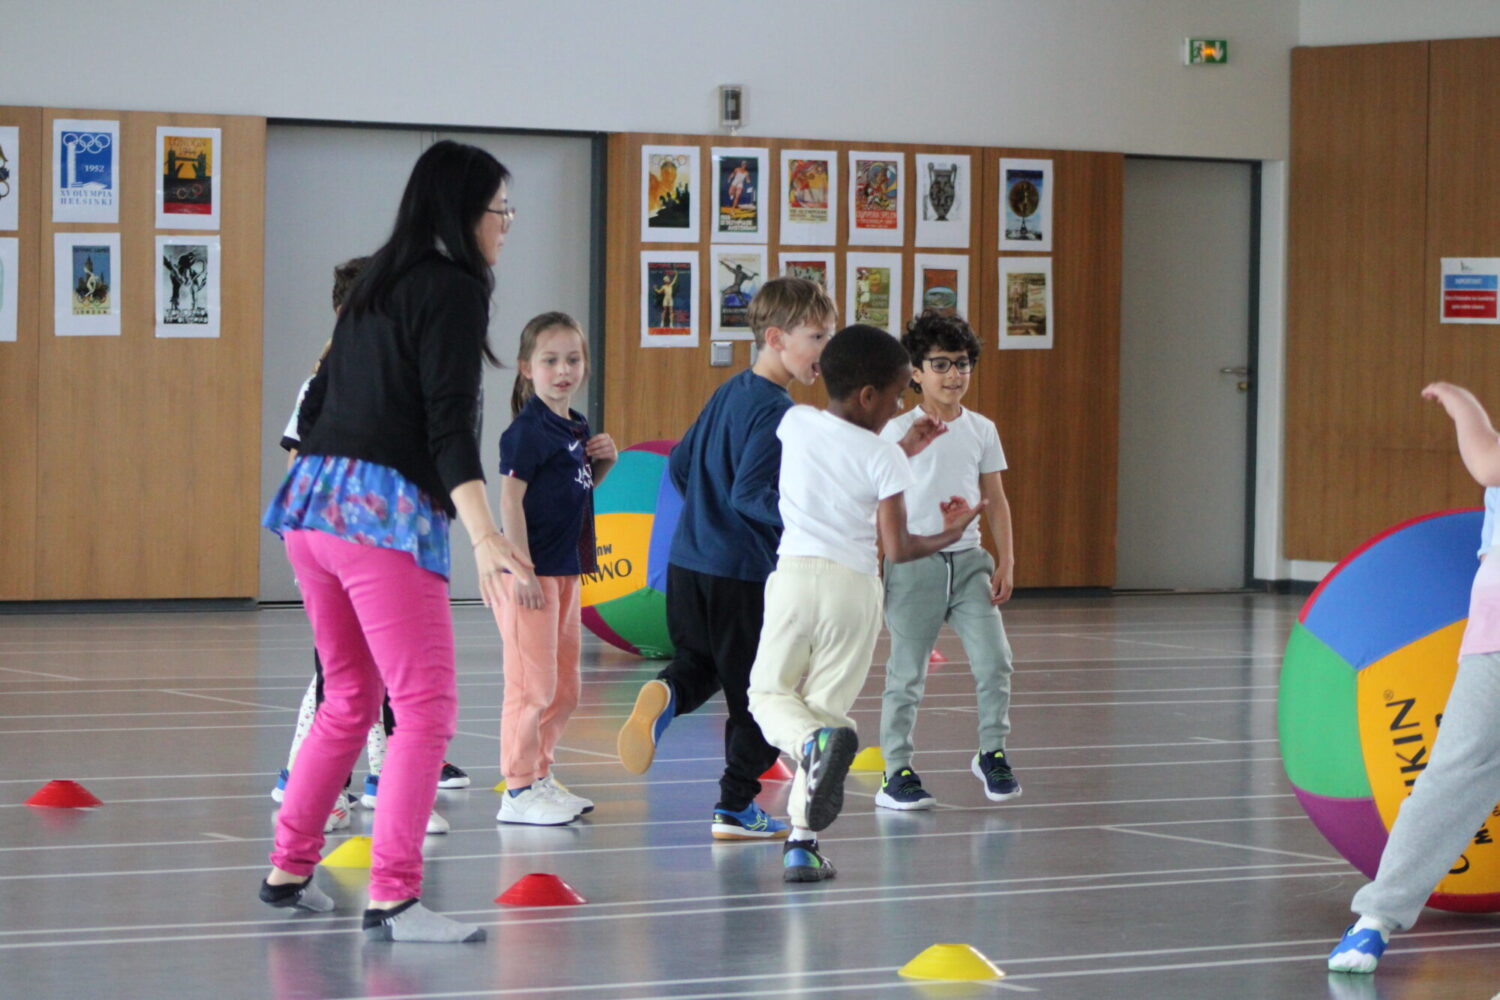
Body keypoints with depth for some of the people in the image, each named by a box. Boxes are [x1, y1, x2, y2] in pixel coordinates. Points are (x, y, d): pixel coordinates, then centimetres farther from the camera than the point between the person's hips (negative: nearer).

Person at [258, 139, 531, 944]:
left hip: (311, 499, 9)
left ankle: (288, 870, 26)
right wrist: (484, 536, -24)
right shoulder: (454, 289, -5)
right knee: (426, 706, -7)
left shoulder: (376, 284, 19)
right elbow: (450, 424, -16)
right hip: (384, 512, -9)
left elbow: (317, 406, 23)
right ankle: (392, 899, -14)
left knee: (350, 698, 20)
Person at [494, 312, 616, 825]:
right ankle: (519, 791, 0)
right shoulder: (527, 430, -13)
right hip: (530, 572, -9)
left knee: (564, 687, 15)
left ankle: (540, 777, 25)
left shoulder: (576, 427, 13)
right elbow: (511, 497, -18)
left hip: (565, 571, 9)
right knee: (532, 685, -6)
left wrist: (604, 462, 4)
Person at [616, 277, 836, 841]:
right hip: (744, 574, -8)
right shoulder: (776, 410, -16)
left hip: (688, 562, 8)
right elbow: (749, 493, -25)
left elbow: (678, 465, 20)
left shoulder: (728, 394, 11)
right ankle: (736, 807, 13)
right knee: (758, 690, 6)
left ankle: (665, 696, -11)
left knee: (699, 663, 22)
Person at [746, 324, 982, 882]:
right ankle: (802, 842, 0)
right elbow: (897, 548, -6)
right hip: (855, 585, -1)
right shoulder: (884, 458, -4)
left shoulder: (795, 424, 6)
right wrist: (947, 536, 12)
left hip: (794, 574, 1)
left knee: (770, 693, 13)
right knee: (828, 704, 7)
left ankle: (815, 741, -24)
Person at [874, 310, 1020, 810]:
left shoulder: (982, 431, 9)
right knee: (907, 674, 0)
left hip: (968, 559, 4)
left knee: (994, 661, -4)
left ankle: (992, 754, 14)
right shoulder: (897, 432, -3)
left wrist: (1005, 562, 5)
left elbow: (996, 500, 12)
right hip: (914, 561, -4)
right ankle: (897, 772, 9)